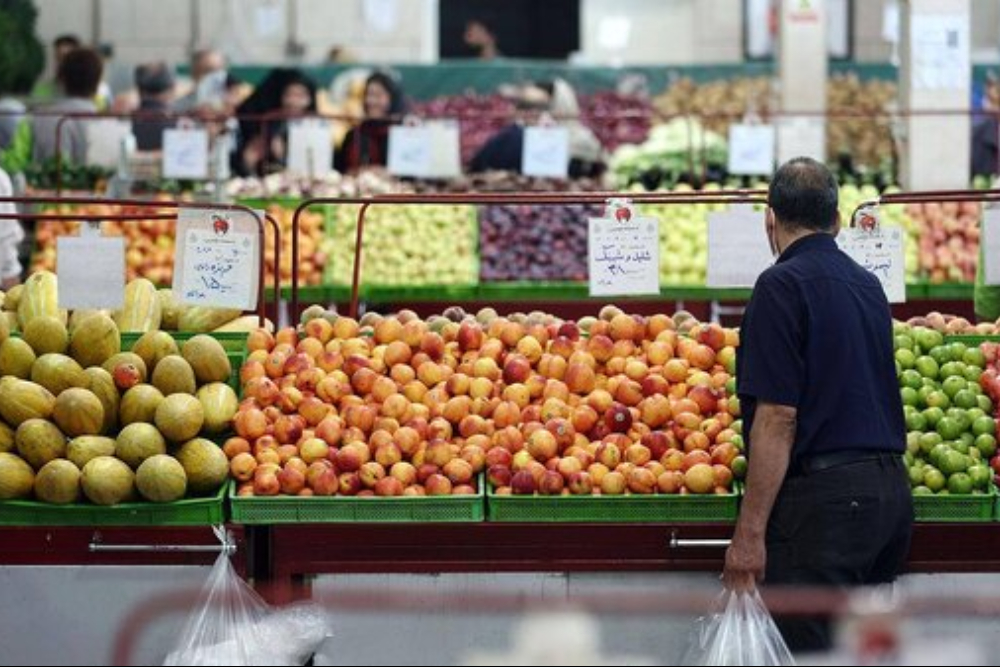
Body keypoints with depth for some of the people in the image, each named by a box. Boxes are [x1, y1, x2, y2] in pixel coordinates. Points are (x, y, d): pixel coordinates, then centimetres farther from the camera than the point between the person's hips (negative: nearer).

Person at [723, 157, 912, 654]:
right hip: (890, 491, 8)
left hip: (822, 496, -8)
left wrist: (749, 532, -15)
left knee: (808, 653, -8)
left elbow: (779, 415, -15)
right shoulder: (867, 284, 16)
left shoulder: (782, 285, -9)